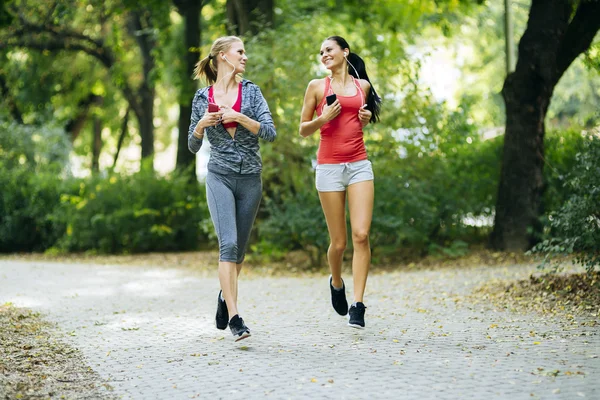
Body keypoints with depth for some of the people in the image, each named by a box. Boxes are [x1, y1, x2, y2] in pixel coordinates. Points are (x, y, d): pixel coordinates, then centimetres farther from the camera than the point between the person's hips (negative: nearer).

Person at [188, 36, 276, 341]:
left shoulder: (251, 91, 5)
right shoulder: (202, 97, 5)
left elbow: (270, 132, -4)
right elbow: (193, 146, 10)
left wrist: (240, 117, -15)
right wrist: (201, 125, -9)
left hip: (250, 178, 2)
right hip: (220, 177, -2)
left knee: (239, 248, 9)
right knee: (228, 243, -17)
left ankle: (226, 295, 36)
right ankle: (234, 318, -21)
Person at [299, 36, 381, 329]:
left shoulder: (362, 85, 12)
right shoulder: (317, 86, 6)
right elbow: (303, 129, 8)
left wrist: (367, 117, 5)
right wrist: (322, 119, -11)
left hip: (359, 165, 1)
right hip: (329, 166, -1)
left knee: (361, 234, -12)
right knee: (339, 242, 1)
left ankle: (357, 305, -11)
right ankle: (336, 282, 33)